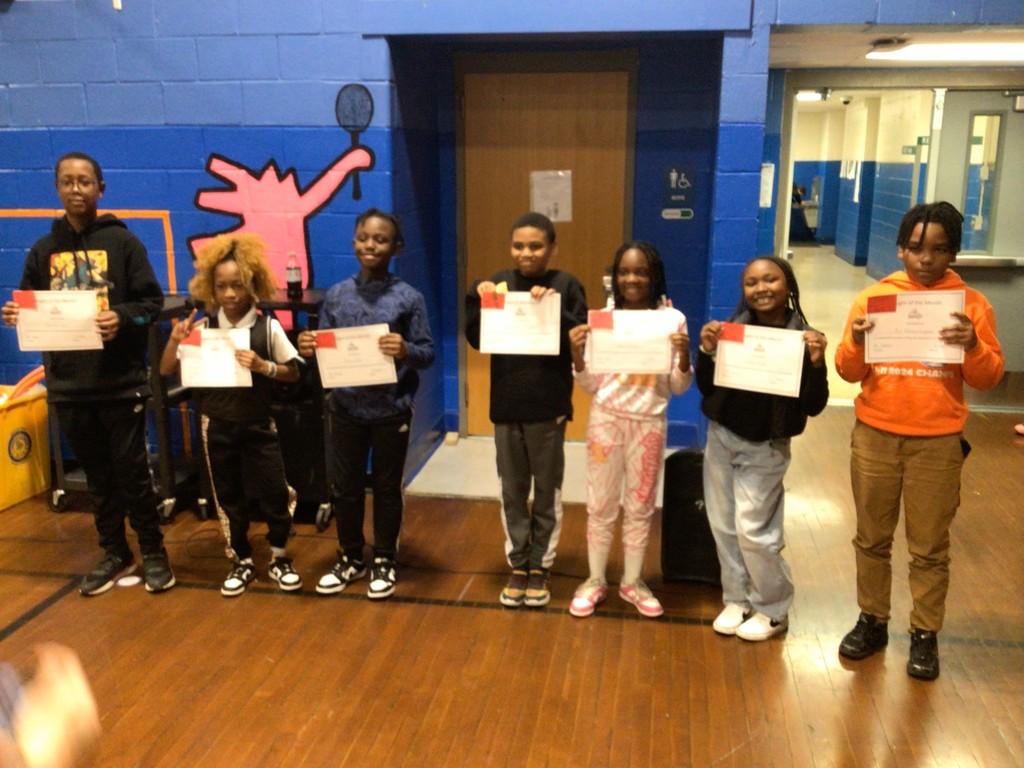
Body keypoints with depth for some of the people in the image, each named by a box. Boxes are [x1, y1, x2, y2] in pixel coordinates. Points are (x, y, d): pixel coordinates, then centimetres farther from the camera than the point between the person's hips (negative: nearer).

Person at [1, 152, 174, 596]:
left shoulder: (122, 241, -1)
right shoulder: (43, 250, 8)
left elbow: (153, 301, -4)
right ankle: (114, 553, 26)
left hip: (122, 380, -3)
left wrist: (123, 318, -22)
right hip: (68, 384, 4)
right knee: (96, 474, 13)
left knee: (132, 470, 3)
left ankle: (153, 551, 18)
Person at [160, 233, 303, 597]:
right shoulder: (202, 328, -4)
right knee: (228, 497, 13)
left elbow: (294, 373, -3)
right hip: (216, 425, 2)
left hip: (258, 424, -1)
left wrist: (264, 366, -20)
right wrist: (175, 341, -17)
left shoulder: (268, 327, -8)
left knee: (274, 493, 3)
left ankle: (279, 558, 24)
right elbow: (166, 371, 0)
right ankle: (242, 562, 29)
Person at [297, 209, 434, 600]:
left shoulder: (408, 297, -7)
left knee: (386, 488, 11)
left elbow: (427, 353, -8)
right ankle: (350, 557, 33)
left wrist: (406, 351, -28)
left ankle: (384, 562, 29)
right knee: (344, 487, 13)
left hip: (391, 410, -3)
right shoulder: (336, 295, 2)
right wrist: (309, 349, -15)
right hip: (346, 407, 3)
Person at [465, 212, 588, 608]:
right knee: (512, 491, 13)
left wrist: (553, 308, -24)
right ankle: (518, 565, 27)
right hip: (506, 405, 2)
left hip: (548, 406, -2)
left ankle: (539, 567, 25)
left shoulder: (565, 285, -5)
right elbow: (477, 339, 0)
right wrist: (478, 300, -15)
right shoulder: (499, 283, 2)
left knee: (547, 491, 10)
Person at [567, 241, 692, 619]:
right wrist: (577, 353, -16)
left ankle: (632, 581, 29)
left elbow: (677, 387, 0)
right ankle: (595, 580, 26)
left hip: (649, 423, 0)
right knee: (601, 504, 9)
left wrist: (684, 355, -18)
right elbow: (590, 385, 0)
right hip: (605, 419, 0)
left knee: (640, 505, 12)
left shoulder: (673, 319, -4)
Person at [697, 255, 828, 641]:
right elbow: (705, 388, 0)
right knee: (724, 525, 12)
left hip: (765, 447, -4)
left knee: (753, 530, 0)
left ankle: (774, 610, 20)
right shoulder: (731, 330, -3)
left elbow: (813, 406, -11)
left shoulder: (804, 339, -11)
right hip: (721, 437, 4)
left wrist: (817, 363, -26)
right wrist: (706, 352, -16)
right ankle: (736, 599, 29)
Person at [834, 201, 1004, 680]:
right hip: (875, 436, 2)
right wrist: (856, 344, -20)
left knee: (929, 547, 7)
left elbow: (989, 378, -3)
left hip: (938, 443, -1)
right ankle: (872, 621, 28)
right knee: (872, 538, 13)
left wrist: (972, 346, -22)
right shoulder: (873, 297, 1)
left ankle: (925, 635, 23)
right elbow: (849, 371, 1)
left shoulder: (970, 303, -2)